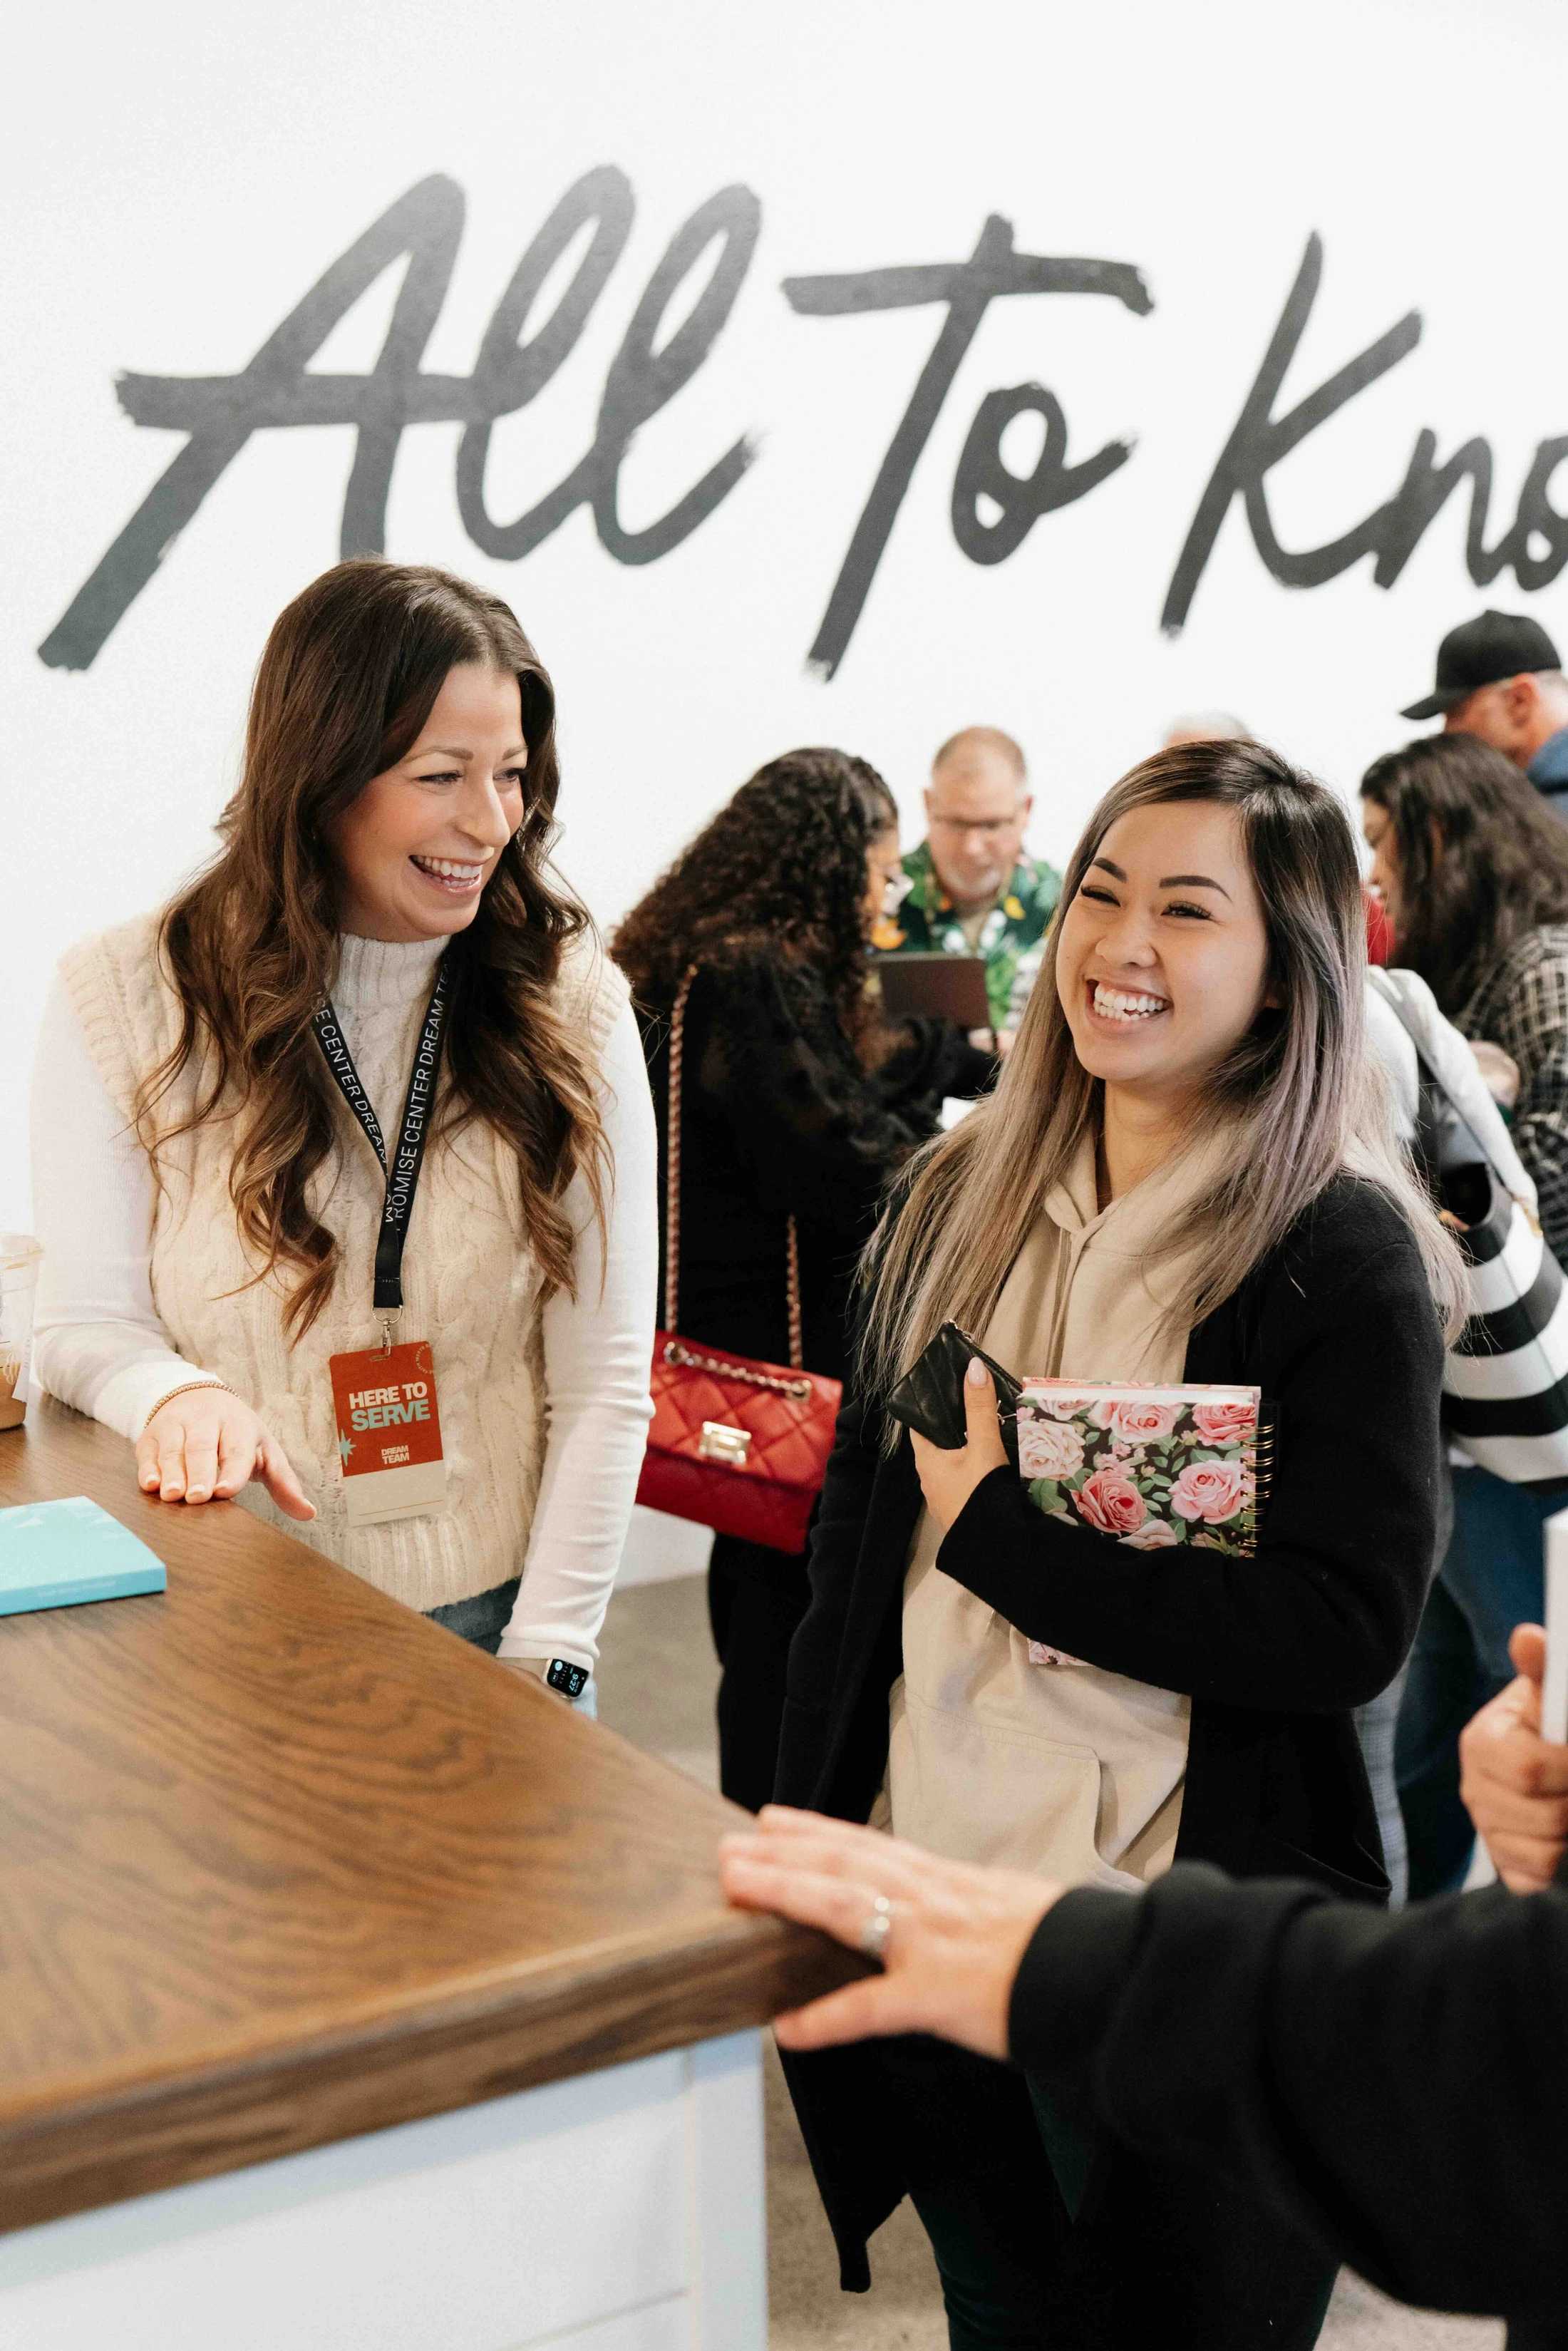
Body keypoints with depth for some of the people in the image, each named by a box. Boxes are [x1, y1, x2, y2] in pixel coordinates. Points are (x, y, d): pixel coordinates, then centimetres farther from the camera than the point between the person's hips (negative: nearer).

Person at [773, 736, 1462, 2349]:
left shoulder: (1347, 1251, -13)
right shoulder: (960, 1194, 2)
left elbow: (1348, 1628, -20)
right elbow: (853, 1520, 8)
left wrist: (999, 1532, -20)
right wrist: (811, 1834, 5)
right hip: (931, 1892, 5)